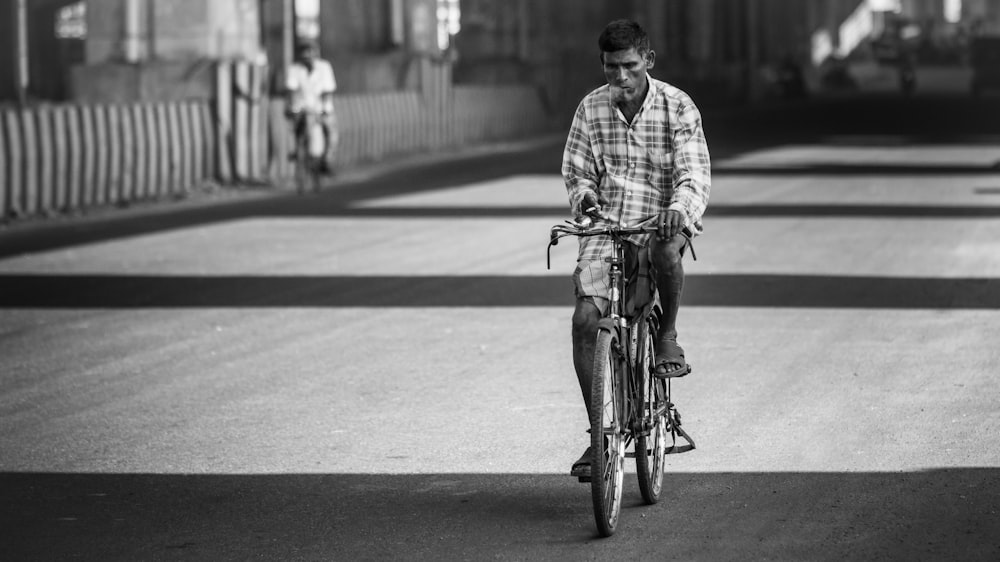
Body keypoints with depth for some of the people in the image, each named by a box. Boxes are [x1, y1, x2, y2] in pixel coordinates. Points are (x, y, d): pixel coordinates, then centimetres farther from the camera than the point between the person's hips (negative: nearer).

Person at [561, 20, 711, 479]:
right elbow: (576, 170, 9)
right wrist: (585, 197, -15)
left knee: (665, 250, -40)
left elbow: (695, 174, -13)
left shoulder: (678, 107, -5)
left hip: (661, 223, -3)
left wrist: (679, 209, -34)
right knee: (586, 317, -16)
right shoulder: (590, 109, 3)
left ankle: (668, 334, -8)